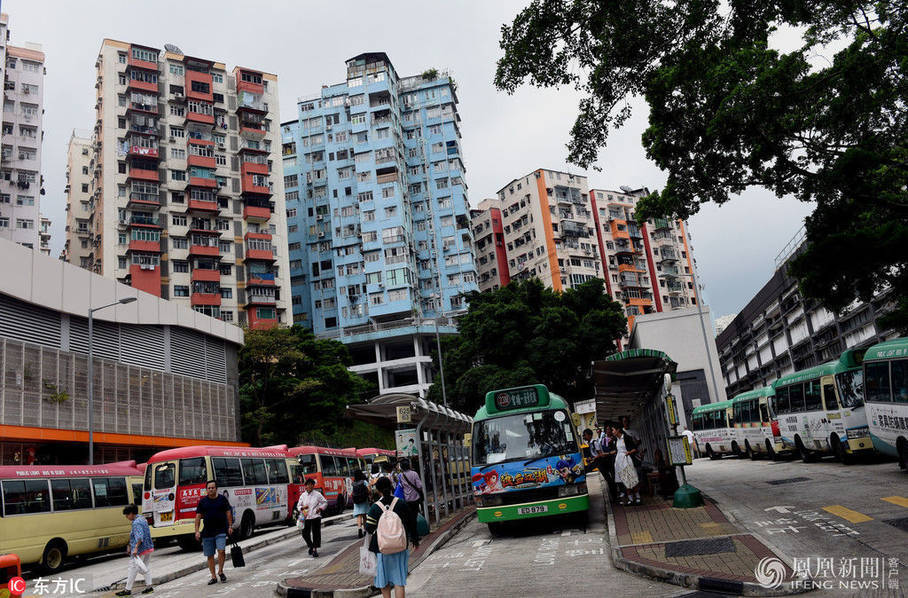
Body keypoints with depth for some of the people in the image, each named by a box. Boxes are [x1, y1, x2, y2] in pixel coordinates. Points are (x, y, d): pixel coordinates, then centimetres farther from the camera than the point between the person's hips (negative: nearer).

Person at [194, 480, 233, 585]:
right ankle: (213, 576, 15)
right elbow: (198, 516, 6)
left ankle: (220, 571, 3)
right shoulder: (202, 501, 5)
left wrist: (230, 526, 1)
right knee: (210, 555, 6)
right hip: (207, 532, 2)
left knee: (221, 550, -16)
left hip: (221, 531, -2)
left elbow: (228, 512, 7)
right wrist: (197, 531, -1)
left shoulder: (222, 499, 3)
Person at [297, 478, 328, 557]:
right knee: (305, 534, 1)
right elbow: (298, 506, 14)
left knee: (316, 534, -2)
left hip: (315, 517, -2)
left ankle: (315, 550, 8)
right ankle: (311, 546, 26)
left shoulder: (317, 494, 0)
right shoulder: (303, 495, 6)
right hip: (306, 518, 2)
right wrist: (302, 508, -6)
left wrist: (320, 508, -6)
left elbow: (325, 503, 8)